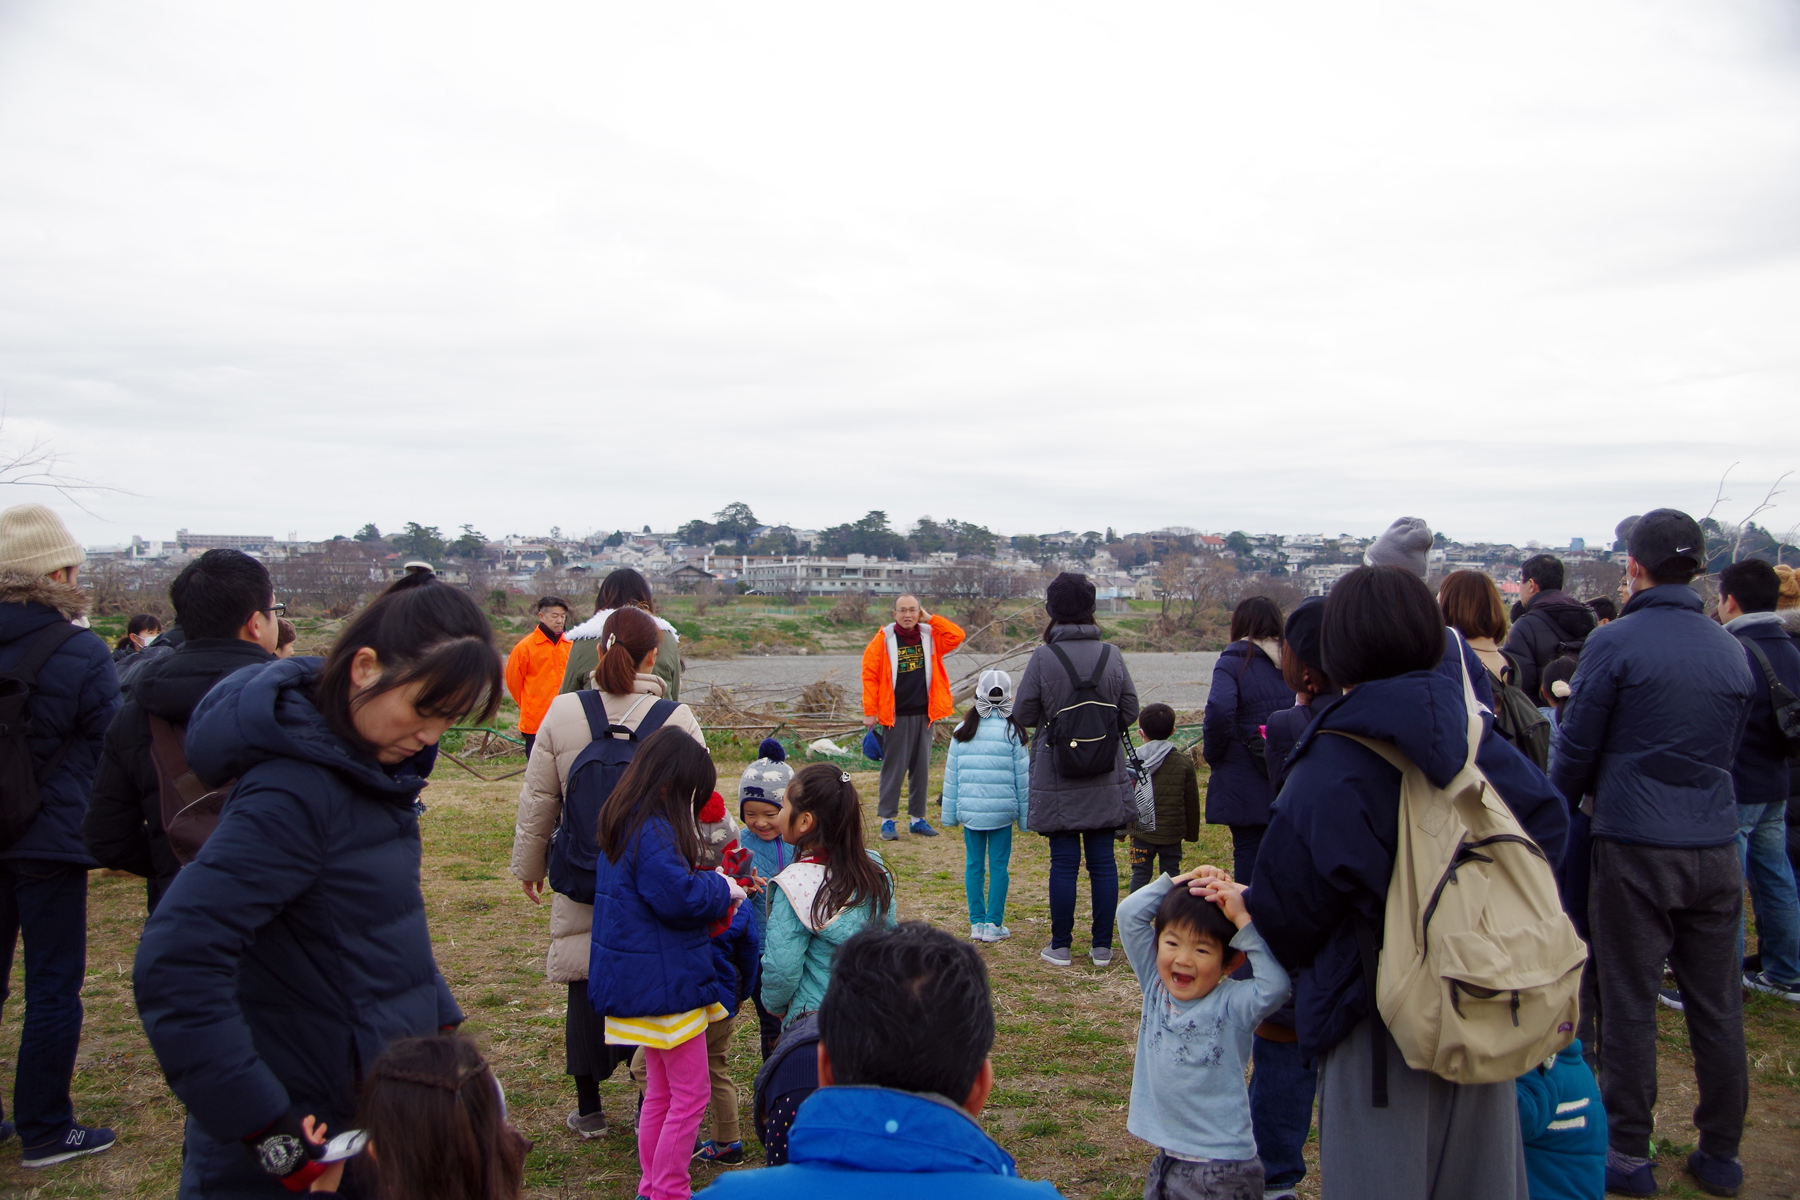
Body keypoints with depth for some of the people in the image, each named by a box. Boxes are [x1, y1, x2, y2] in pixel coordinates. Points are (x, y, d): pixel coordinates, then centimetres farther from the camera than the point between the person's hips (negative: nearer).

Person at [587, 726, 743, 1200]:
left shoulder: (626, 823, 9)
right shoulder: (653, 831, -24)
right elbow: (679, 896, -27)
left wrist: (708, 884, 7)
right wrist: (721, 888, -10)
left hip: (643, 979, 11)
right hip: (665, 980, -11)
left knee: (660, 1090, 22)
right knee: (690, 1094, 3)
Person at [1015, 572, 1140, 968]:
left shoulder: (1043, 657, -13)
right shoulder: (1112, 655, -4)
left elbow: (1023, 715, -8)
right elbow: (1130, 711, 3)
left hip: (1057, 778, -2)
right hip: (1105, 780, 3)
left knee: (1064, 864, 5)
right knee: (1103, 861, 10)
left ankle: (1061, 946, 14)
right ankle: (1102, 946, 17)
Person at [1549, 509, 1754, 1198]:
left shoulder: (1615, 643, -11)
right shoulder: (1731, 650, 6)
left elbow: (1576, 747, -6)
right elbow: (1727, 748, 17)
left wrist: (1561, 814, 12)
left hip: (1635, 850, -5)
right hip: (1717, 847, 5)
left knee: (1629, 1005, 4)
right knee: (1717, 1005, 13)